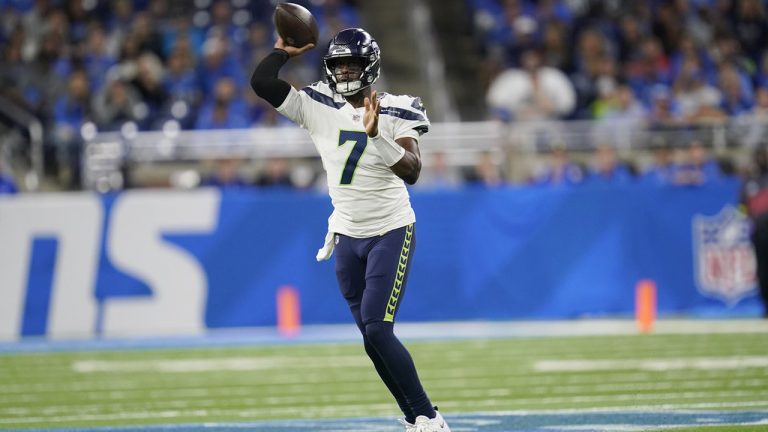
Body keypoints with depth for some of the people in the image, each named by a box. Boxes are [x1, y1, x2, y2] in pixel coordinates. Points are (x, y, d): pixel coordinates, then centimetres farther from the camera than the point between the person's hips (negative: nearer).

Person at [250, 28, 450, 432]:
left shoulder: (395, 111, -10)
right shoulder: (318, 107, 0)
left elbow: (412, 172, -23)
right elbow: (261, 82, -7)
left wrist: (377, 135, -34)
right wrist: (285, 50, 2)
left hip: (391, 233, -5)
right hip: (347, 235, 5)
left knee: (377, 329, -16)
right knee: (371, 336, 4)